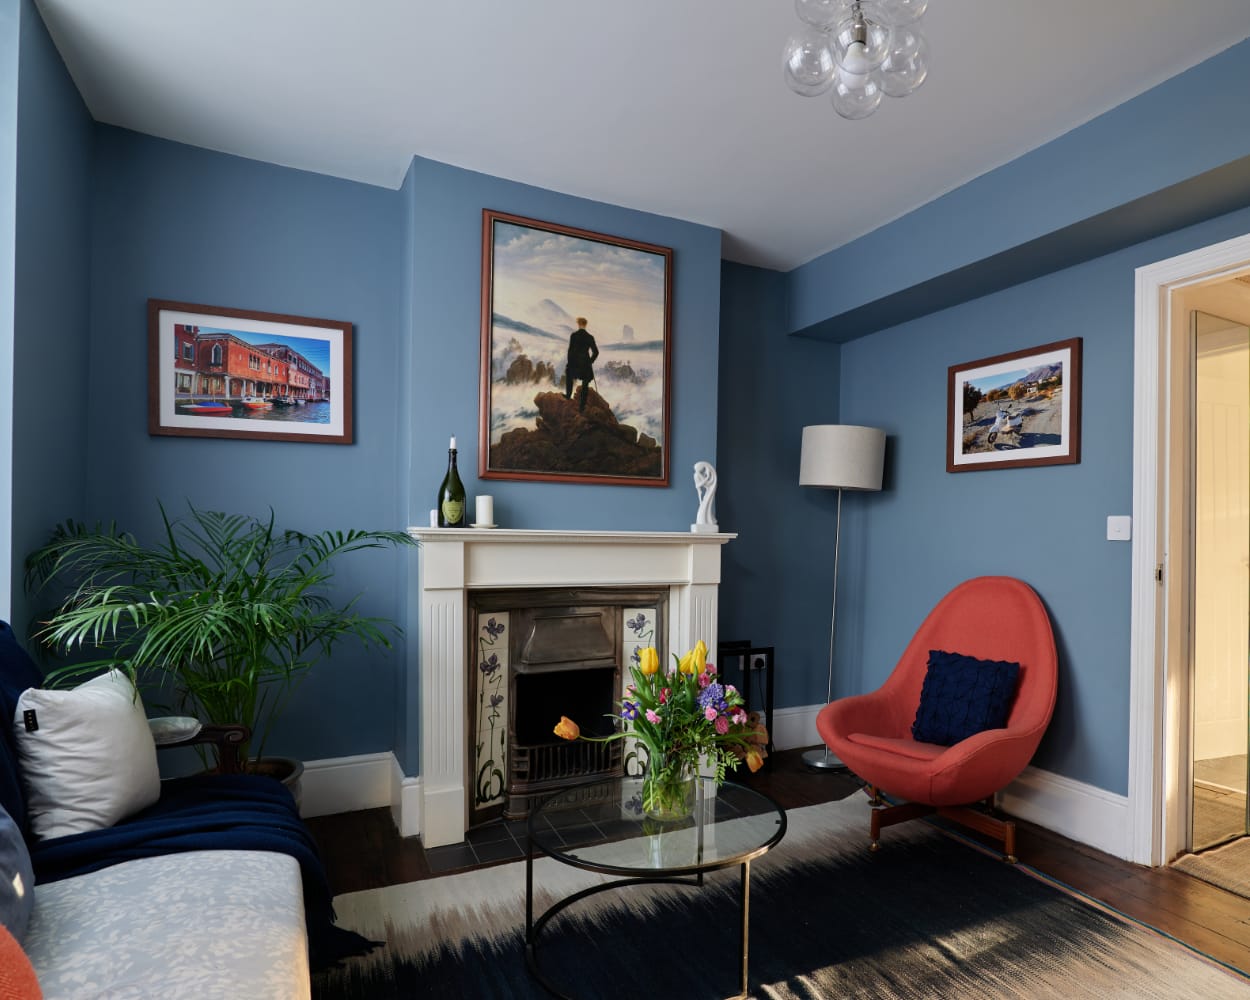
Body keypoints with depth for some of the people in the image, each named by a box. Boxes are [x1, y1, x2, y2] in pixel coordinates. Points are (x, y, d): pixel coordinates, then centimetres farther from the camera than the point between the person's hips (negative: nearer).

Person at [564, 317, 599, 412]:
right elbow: (596, 352, -4)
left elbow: (570, 350, -7)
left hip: (574, 362, 0)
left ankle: (568, 395, 40)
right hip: (586, 364, 0)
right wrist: (590, 361, 10)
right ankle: (581, 406, 8)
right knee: (585, 385, 10)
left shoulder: (573, 335, -7)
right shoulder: (590, 337, -4)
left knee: (568, 374, 32)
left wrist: (569, 363, 0)